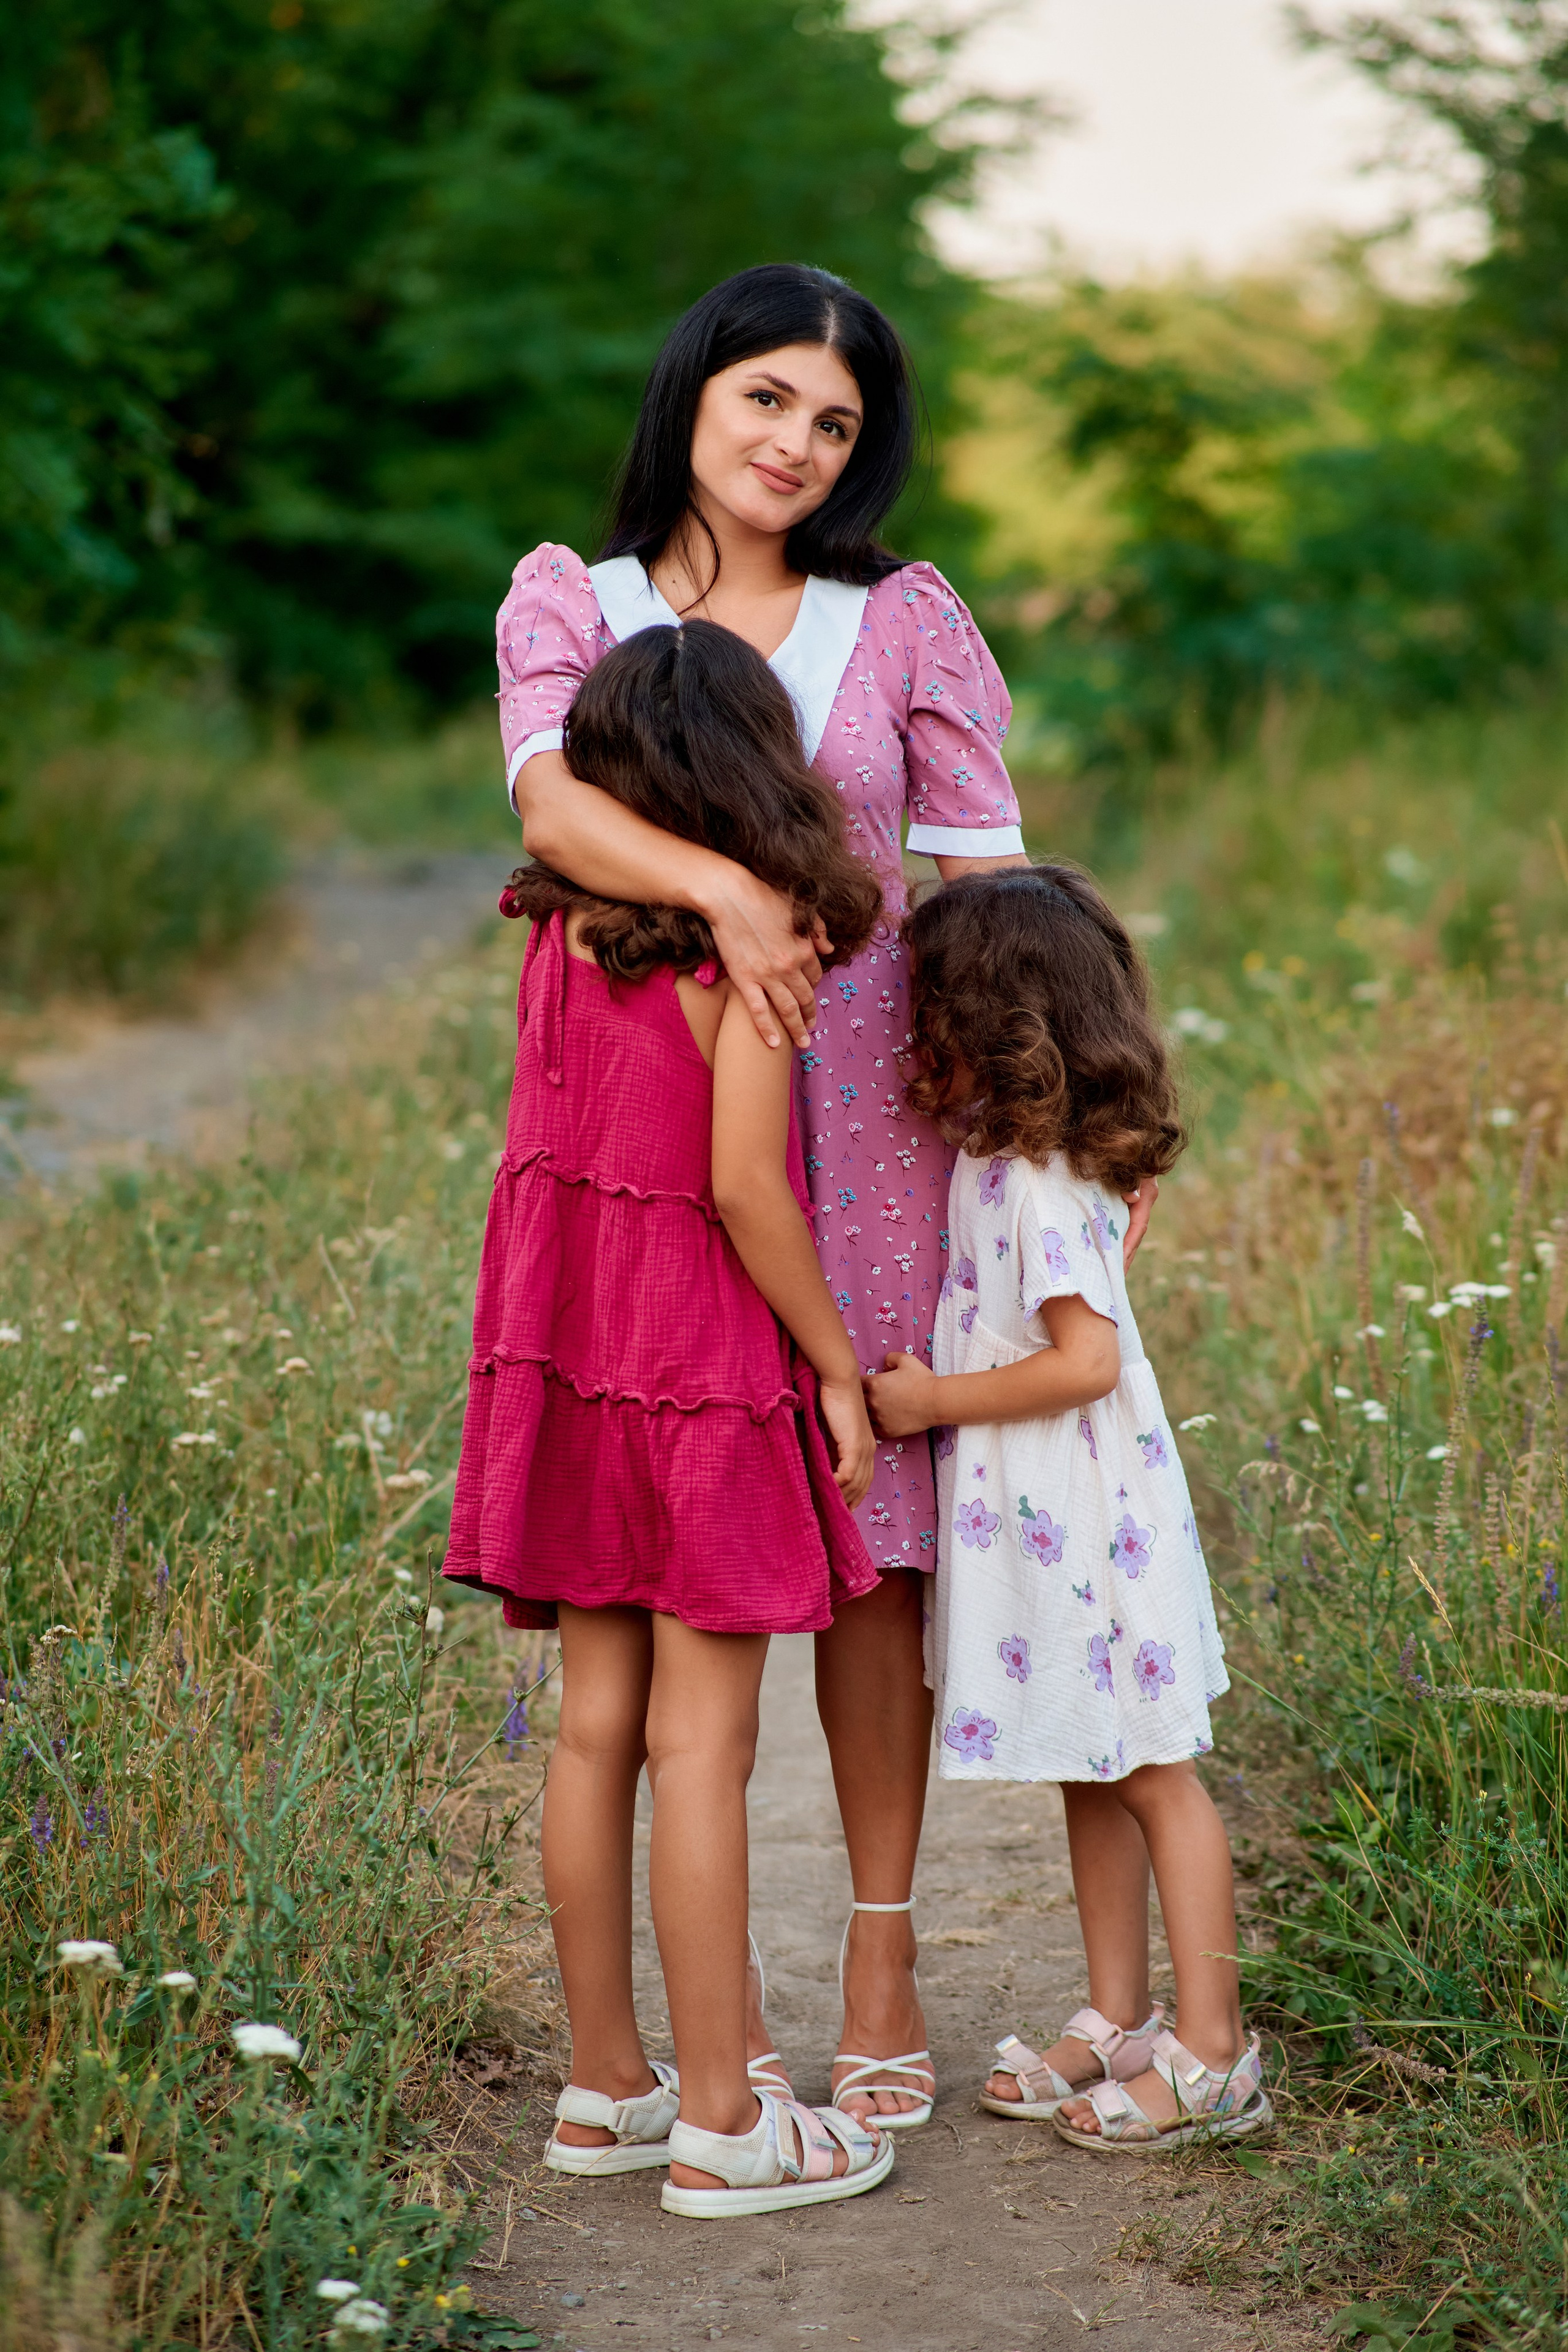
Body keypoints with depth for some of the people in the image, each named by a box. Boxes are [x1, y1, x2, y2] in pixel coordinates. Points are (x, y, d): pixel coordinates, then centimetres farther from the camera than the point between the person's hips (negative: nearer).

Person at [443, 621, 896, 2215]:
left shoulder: (559, 930, 5)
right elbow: (742, 1181, -19)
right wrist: (839, 1363, -9)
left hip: (573, 1360, 6)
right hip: (707, 1366, -6)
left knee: (596, 1728, 12)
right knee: (702, 1745, -1)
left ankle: (604, 2089, 21)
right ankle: (719, 2122, 6)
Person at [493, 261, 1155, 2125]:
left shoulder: (906, 623, 7)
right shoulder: (570, 603, 5)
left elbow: (987, 891, 6)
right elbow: (550, 801, -15)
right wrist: (719, 887, -33)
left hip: (865, 1132, 1)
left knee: (869, 1548, 3)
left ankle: (883, 1966, 14)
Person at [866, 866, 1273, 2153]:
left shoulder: (1037, 1183, -22)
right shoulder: (994, 1157, 6)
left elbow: (1088, 1358, -26)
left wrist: (934, 1399, -17)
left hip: (1086, 1523, -9)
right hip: (1040, 1519, 9)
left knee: (1155, 1775, -1)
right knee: (1093, 1778, 16)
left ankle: (1211, 2053, 7)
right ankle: (1119, 2022, 26)